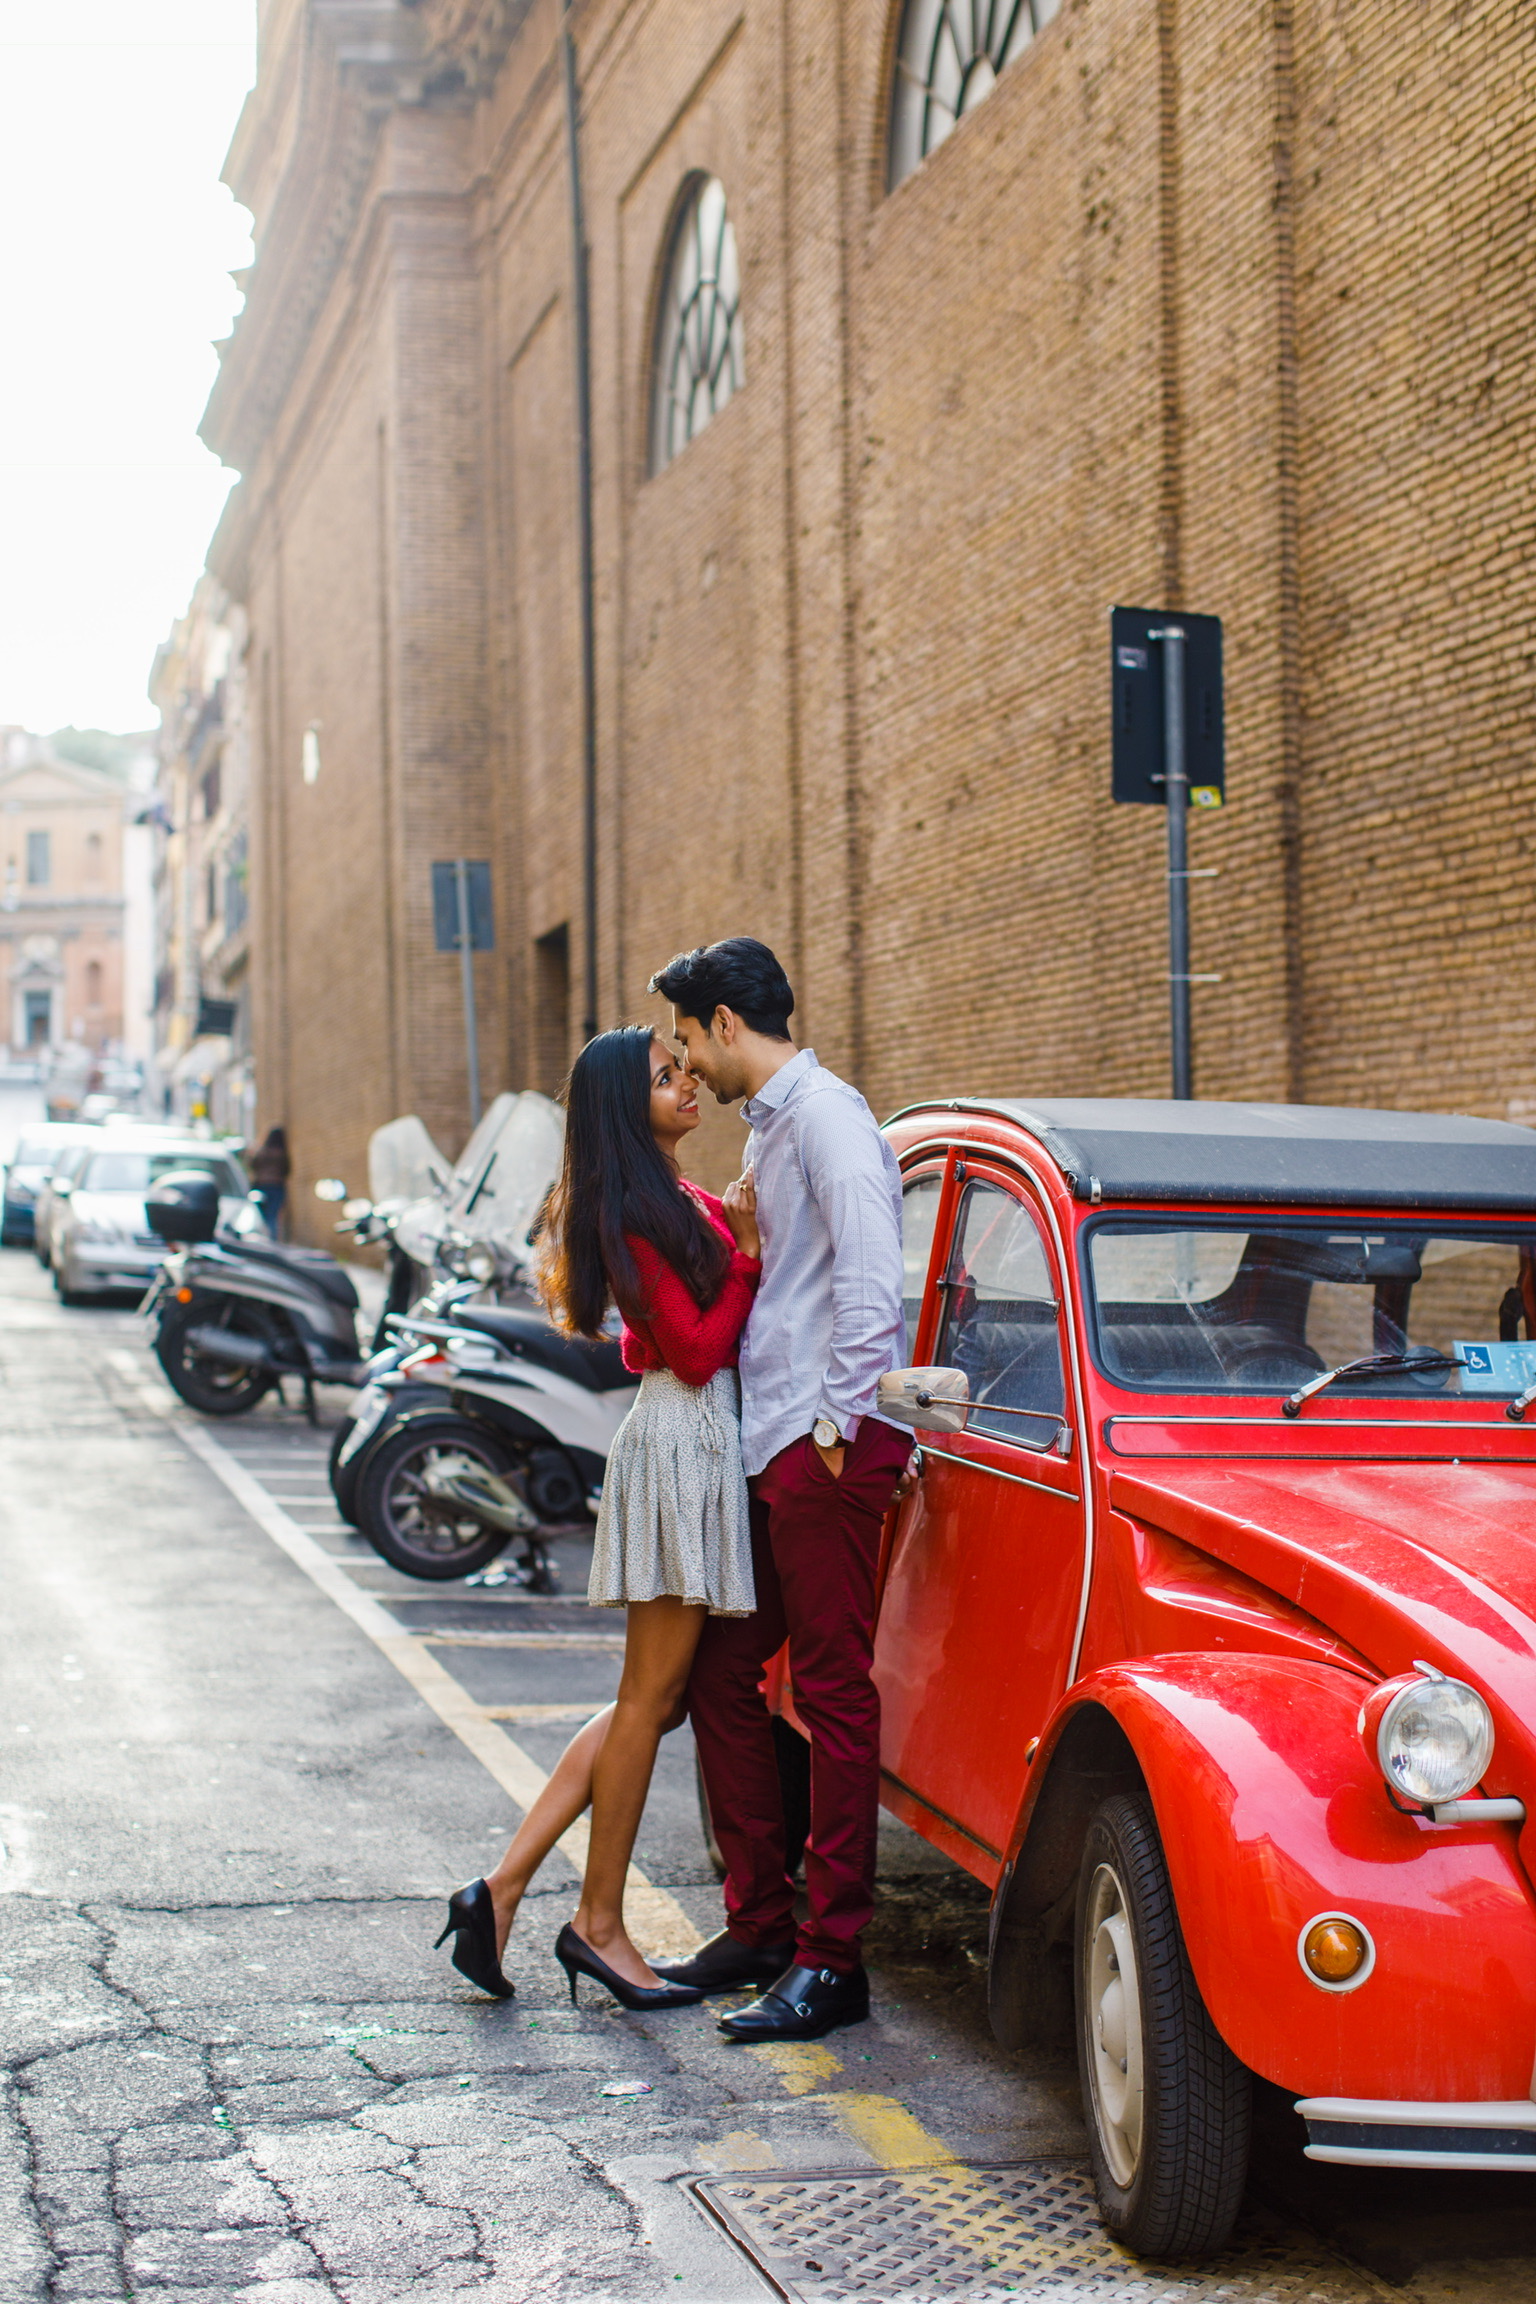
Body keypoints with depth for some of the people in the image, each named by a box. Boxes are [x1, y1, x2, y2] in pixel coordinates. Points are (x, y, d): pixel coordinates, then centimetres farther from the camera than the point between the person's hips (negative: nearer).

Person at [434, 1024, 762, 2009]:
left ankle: (504, 1888, 12)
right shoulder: (637, 1213, -13)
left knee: (654, 1697, 11)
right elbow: (697, 1351, -17)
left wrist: (740, 1227, 7)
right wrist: (748, 1252, -11)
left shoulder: (685, 1200, 17)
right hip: (682, 1439, -10)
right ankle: (600, 1926, 8)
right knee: (651, 1695, -2)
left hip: (704, 1439, 10)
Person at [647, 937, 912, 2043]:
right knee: (722, 1678, 13)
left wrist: (840, 1421, -19)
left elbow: (869, 1270, -21)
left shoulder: (825, 1111, -11)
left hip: (826, 1450, -10)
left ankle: (832, 1962, -1)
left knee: (834, 1692, -6)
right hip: (767, 1445, 10)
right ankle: (761, 1924, 23)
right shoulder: (774, 1123, 20)